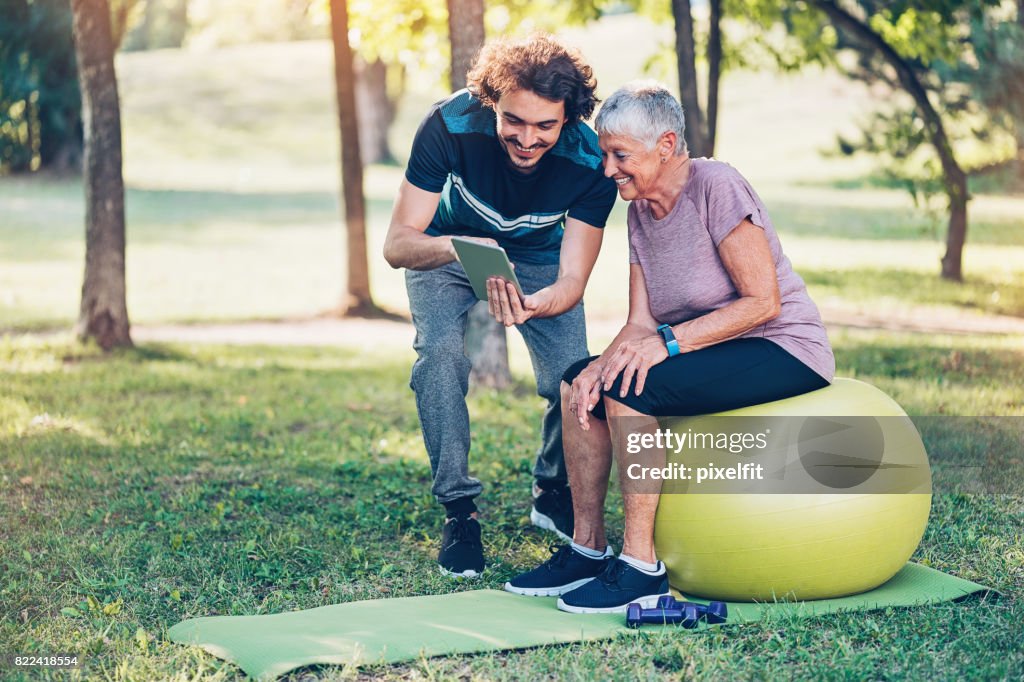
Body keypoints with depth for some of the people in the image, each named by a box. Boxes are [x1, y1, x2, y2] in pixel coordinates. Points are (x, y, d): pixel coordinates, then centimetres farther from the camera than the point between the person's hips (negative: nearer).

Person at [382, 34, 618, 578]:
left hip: (538, 256, 1)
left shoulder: (591, 162, -33)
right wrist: (456, 248, -57)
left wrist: (534, 305, -56)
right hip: (447, 246, -1)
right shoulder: (451, 125, -36)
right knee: (439, 354, -27)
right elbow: (397, 244, -34)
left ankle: (554, 492, 15)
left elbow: (572, 278, -32)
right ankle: (458, 509, -9)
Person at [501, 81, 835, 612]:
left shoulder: (716, 186, -18)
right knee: (578, 383, -4)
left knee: (629, 390, -27)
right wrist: (607, 362, -19)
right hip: (714, 351, 8)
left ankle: (641, 568, -20)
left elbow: (764, 301, -22)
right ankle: (587, 549, 2)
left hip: (785, 349, -8)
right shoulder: (640, 211, 6)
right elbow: (640, 324, 2)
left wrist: (668, 341, -28)